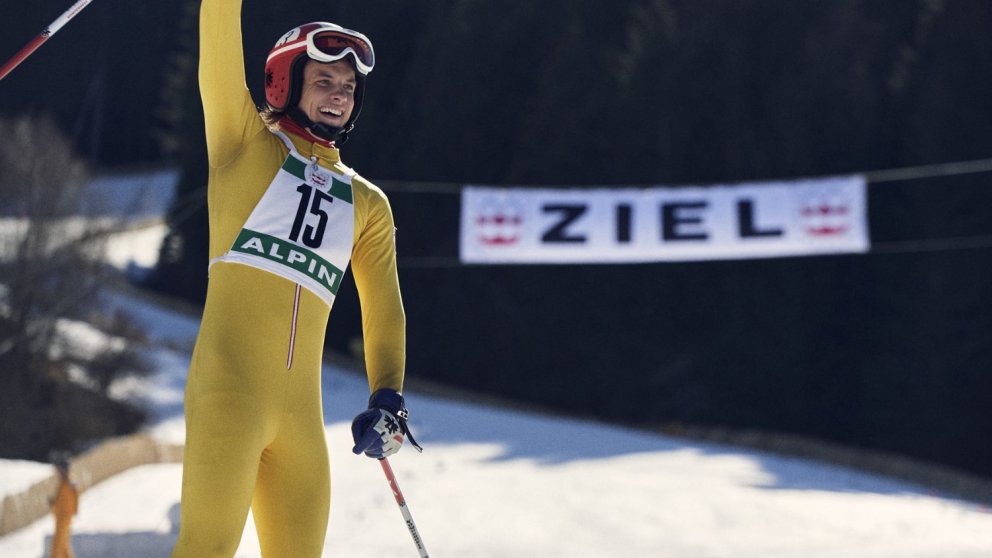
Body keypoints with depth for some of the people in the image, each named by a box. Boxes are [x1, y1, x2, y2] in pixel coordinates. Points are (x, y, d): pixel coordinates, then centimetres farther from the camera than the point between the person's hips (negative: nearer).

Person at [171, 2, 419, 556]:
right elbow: (220, 52, -2)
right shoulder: (247, 143, 10)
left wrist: (387, 397, 4)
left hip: (302, 411, 5)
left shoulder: (368, 203, 20)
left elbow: (385, 309, 16)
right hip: (230, 389, -5)